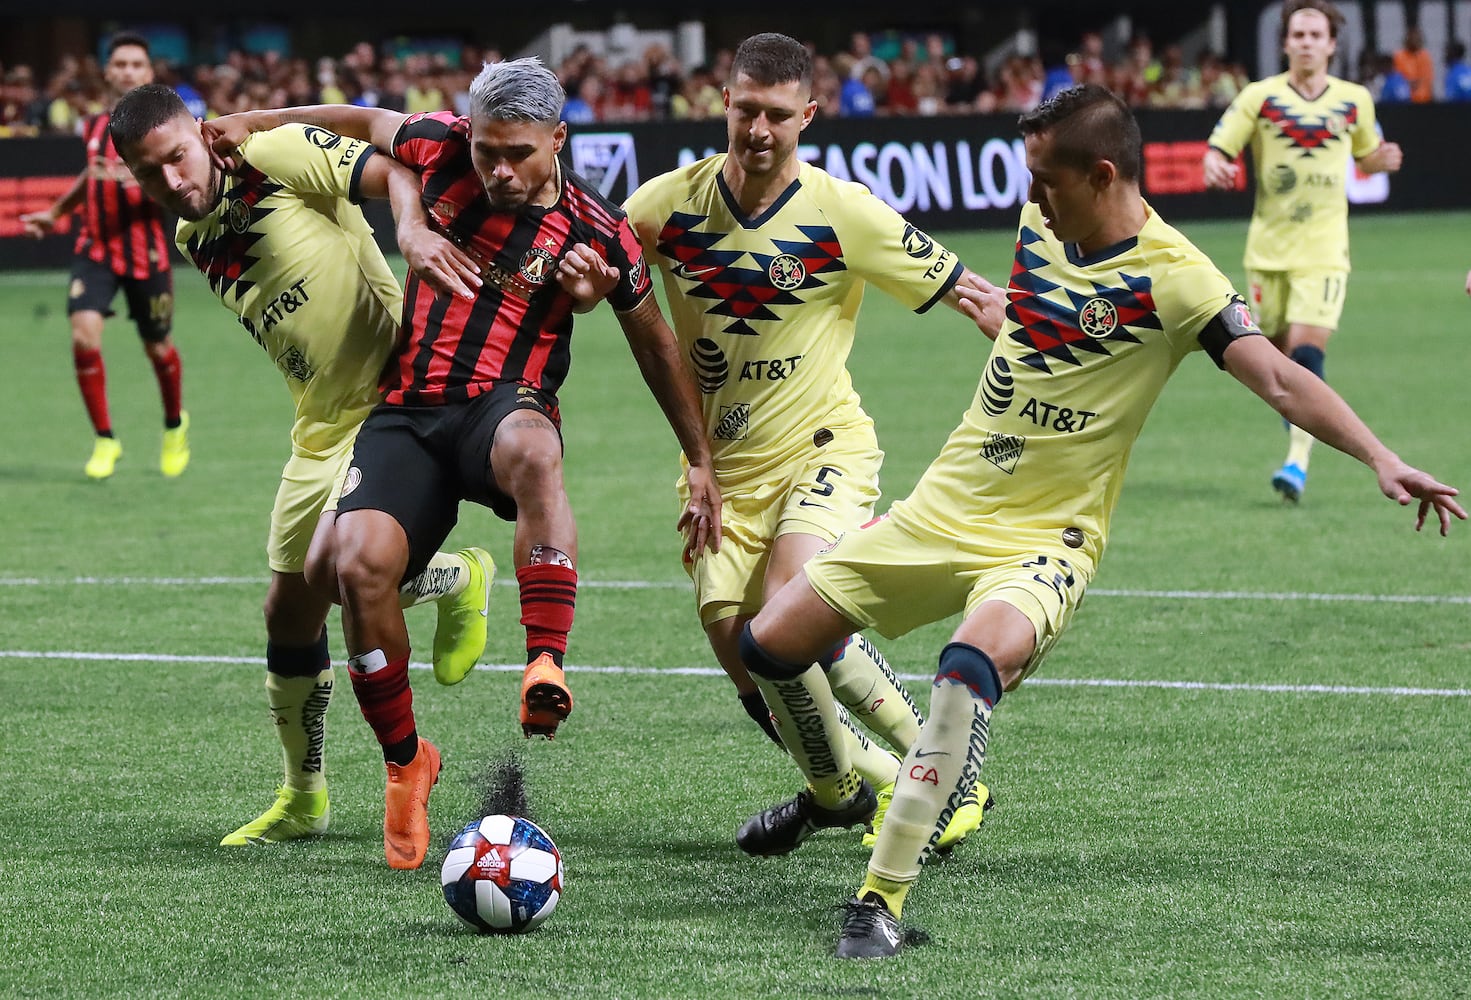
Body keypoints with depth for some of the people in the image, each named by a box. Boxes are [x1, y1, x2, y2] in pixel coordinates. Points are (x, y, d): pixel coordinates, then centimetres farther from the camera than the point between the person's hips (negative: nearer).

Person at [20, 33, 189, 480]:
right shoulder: (95, 125, 8)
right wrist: (55, 212, 34)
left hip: (145, 253, -3)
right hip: (95, 249, 3)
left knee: (158, 348, 9)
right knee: (84, 335, -17)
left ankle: (175, 424, 41)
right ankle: (104, 439, -3)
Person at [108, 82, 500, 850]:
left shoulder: (277, 155, -12)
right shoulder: (194, 242, 10)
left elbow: (394, 172, -20)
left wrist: (412, 227, -40)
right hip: (320, 431, 8)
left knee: (335, 568, -25)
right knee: (289, 611, 12)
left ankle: (460, 580, 8)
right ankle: (303, 800, 28)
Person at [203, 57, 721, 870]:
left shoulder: (596, 233, -2)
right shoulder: (442, 150, 2)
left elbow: (655, 344, 11)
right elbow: (365, 123, 23)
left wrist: (701, 462, 14)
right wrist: (256, 123, 25)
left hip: (506, 406, -2)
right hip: (408, 411, 2)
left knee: (530, 449, -42)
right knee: (361, 563, -23)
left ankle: (546, 665, -44)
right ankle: (405, 759, 0)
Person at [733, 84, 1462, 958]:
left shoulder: (1174, 278, -17)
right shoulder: (1040, 226, 1)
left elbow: (1279, 378, -27)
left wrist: (1381, 459, -37)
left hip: (1044, 540, -7)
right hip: (942, 511, 7)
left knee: (975, 662, -37)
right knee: (770, 645, 6)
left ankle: (883, 899, -31)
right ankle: (834, 790, 37)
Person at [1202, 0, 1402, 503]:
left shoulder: (1355, 100, 5)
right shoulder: (1259, 97, 0)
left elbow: (1366, 158, 20)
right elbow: (1218, 150, -1)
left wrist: (1382, 160, -3)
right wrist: (1215, 168, -25)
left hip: (1324, 250, -1)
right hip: (1268, 248, 1)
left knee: (1307, 349, -16)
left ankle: (1298, 462, -18)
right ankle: (1297, 438, 32)